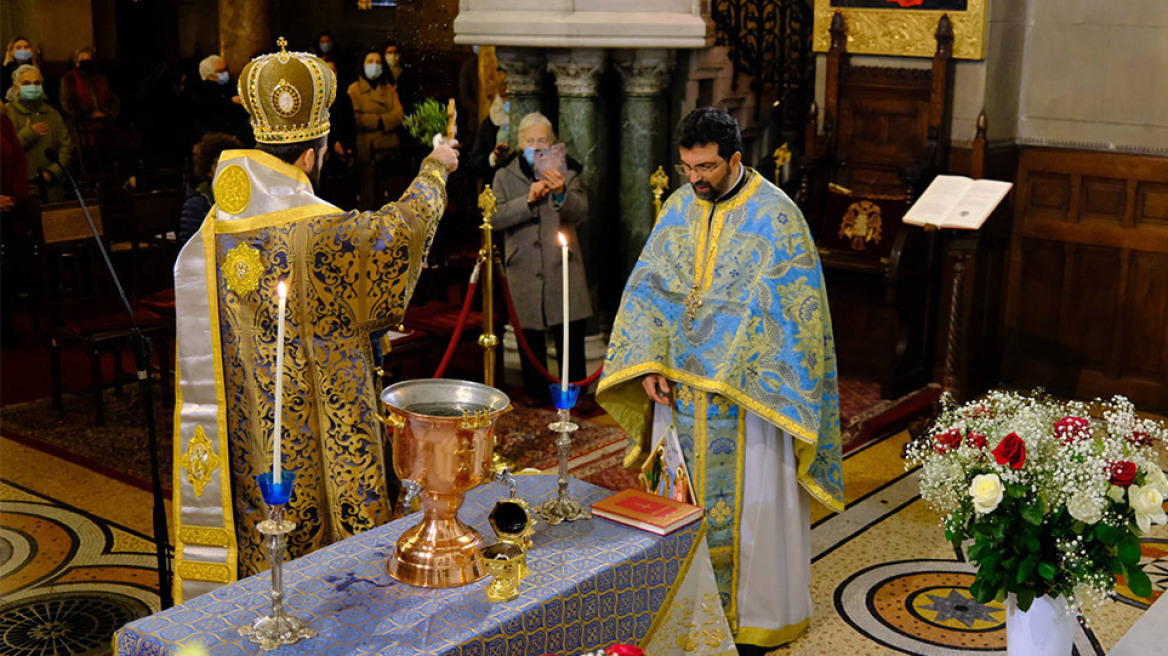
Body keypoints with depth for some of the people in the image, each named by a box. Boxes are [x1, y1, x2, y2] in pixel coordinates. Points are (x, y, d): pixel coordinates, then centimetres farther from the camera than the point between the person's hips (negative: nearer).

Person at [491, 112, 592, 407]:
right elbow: (496, 217, -5)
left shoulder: (566, 174, 7)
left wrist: (561, 193, -26)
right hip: (524, 270, 1)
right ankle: (536, 392, 20)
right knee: (530, 338, 7)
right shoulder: (505, 176, 8)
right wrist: (528, 200, -18)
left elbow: (581, 213, -7)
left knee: (571, 336, 1)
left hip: (563, 268, 0)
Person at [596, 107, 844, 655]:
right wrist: (648, 364, -6)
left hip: (749, 393, -5)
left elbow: (794, 310, -12)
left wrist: (738, 377, -17)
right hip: (679, 386, 5)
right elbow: (647, 286, 7)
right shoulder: (679, 206, 6)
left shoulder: (776, 216, -10)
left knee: (749, 502, 4)